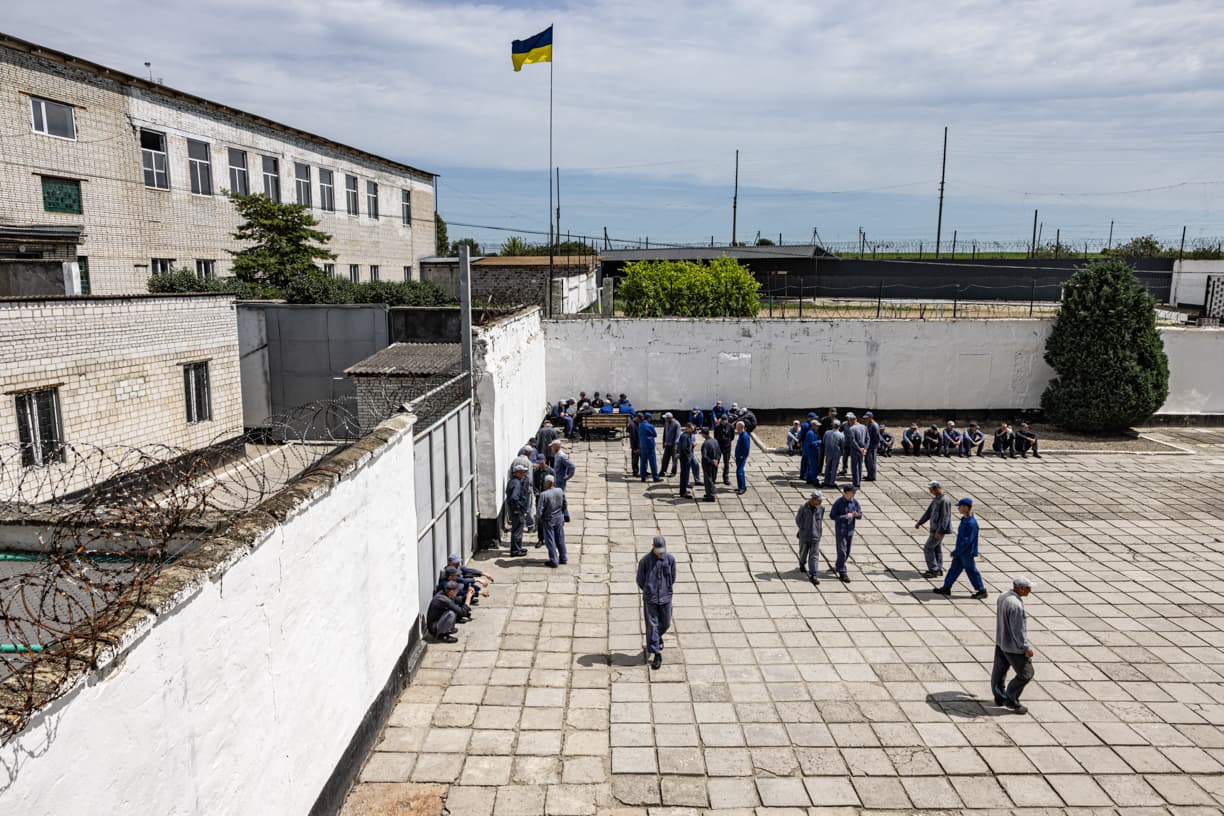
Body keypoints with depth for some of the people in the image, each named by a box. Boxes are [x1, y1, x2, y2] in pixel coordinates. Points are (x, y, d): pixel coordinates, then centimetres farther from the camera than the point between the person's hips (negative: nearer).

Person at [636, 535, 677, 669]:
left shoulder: (670, 559, -6)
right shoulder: (645, 560, -13)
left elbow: (673, 578, 7)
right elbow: (640, 580, 0)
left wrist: (666, 590, 6)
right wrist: (648, 591, 7)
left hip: (665, 598, 3)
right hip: (650, 599, -2)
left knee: (666, 624, 15)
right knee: (652, 626, 0)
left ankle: (658, 637, 48)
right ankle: (656, 654, 8)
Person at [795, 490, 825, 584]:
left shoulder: (821, 507, -6)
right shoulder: (803, 507, -14)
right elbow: (798, 519, 0)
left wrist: (819, 529, 10)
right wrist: (803, 529, 5)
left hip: (816, 535, 1)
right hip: (804, 535, -1)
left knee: (814, 555, -4)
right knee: (803, 552, 18)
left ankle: (813, 575, -4)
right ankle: (802, 564, 49)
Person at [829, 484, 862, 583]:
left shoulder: (855, 502, -2)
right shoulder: (838, 503, -15)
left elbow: (860, 515, 3)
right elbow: (832, 516, -14)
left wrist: (856, 515, -21)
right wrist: (845, 516, -24)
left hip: (850, 530, 5)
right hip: (840, 530, -5)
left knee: (847, 552, 15)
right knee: (842, 552, -6)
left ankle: (838, 567, 35)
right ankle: (843, 573, -1)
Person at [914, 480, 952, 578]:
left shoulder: (944, 500, -22)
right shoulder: (936, 498, 10)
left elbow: (945, 517, -25)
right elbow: (929, 512, 17)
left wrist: (939, 531, -26)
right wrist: (919, 523, 17)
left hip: (940, 529, -10)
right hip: (936, 528, 10)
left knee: (928, 548, -6)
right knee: (937, 549, 15)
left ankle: (933, 571, -1)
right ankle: (938, 570, 23)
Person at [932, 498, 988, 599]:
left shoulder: (971, 523, -25)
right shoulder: (964, 519, 5)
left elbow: (967, 541, -26)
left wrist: (956, 552, -22)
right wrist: (956, 550, 19)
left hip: (967, 553, -9)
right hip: (960, 552, 9)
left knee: (971, 571, 5)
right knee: (954, 569, 12)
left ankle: (981, 590, 19)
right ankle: (946, 588, 19)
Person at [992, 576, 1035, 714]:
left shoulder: (1002, 597, 0)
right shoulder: (1016, 605, -29)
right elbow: (1018, 630, -24)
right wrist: (1026, 647, -14)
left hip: (1000, 642, 9)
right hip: (1014, 646, -9)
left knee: (999, 671, 18)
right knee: (1026, 674, 7)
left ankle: (999, 697, 30)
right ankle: (1011, 700, 15)